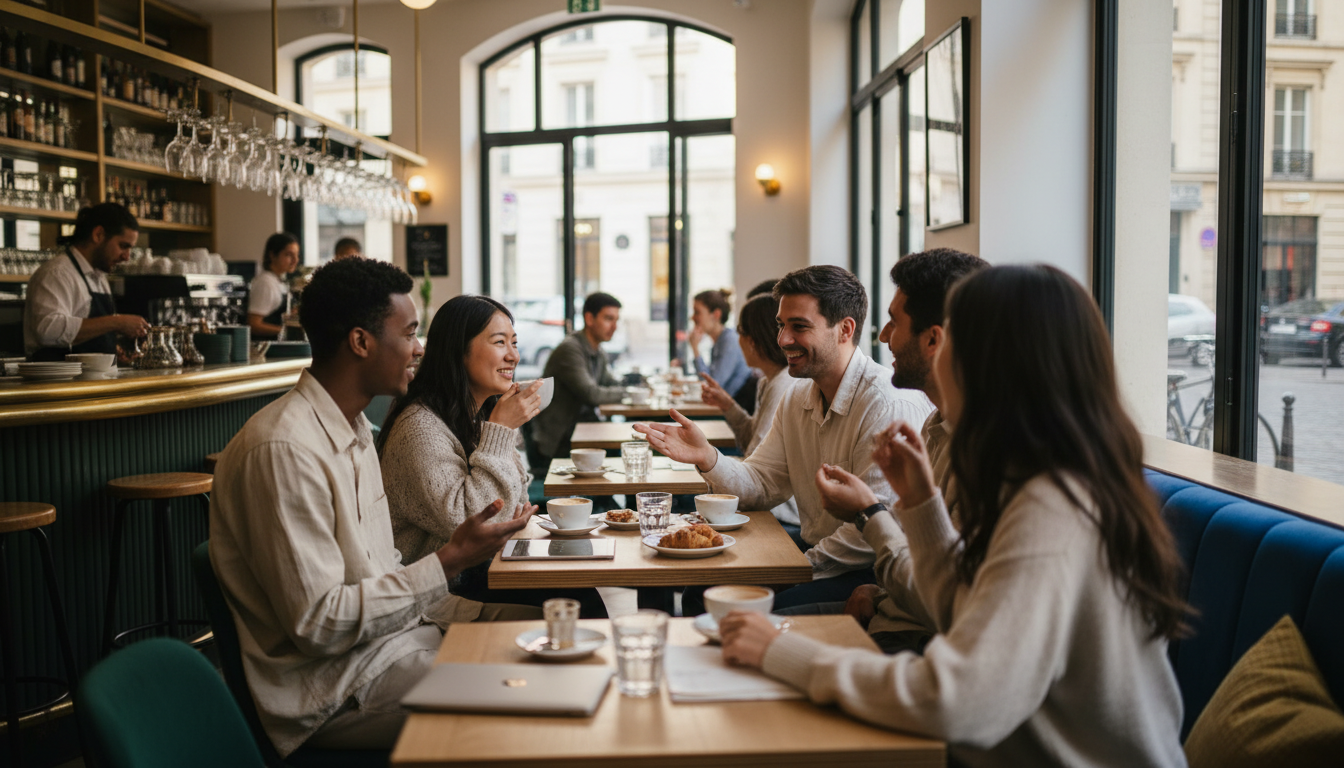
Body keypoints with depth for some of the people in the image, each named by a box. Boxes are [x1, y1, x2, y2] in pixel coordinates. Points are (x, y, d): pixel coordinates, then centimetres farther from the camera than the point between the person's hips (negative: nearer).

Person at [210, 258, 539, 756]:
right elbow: (319, 624, -23)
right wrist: (449, 561, -20)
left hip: (395, 630, 10)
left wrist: (477, 614, 2)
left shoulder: (354, 429, 11)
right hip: (337, 692, -9)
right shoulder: (284, 449, -21)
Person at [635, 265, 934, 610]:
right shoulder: (796, 401, 10)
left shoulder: (890, 405, -20)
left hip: (875, 571, -8)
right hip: (815, 553, 8)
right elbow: (761, 486, 9)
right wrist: (707, 459, -9)